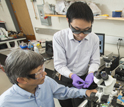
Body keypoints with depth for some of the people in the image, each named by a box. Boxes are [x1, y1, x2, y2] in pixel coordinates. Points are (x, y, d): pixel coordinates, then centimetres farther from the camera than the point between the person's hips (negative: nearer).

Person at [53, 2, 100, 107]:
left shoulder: (94, 38, -15)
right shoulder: (59, 37, -23)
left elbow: (95, 61, -5)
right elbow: (59, 64, -19)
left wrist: (90, 74, -23)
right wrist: (72, 75, -34)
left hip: (83, 79, 1)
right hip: (64, 78, 0)